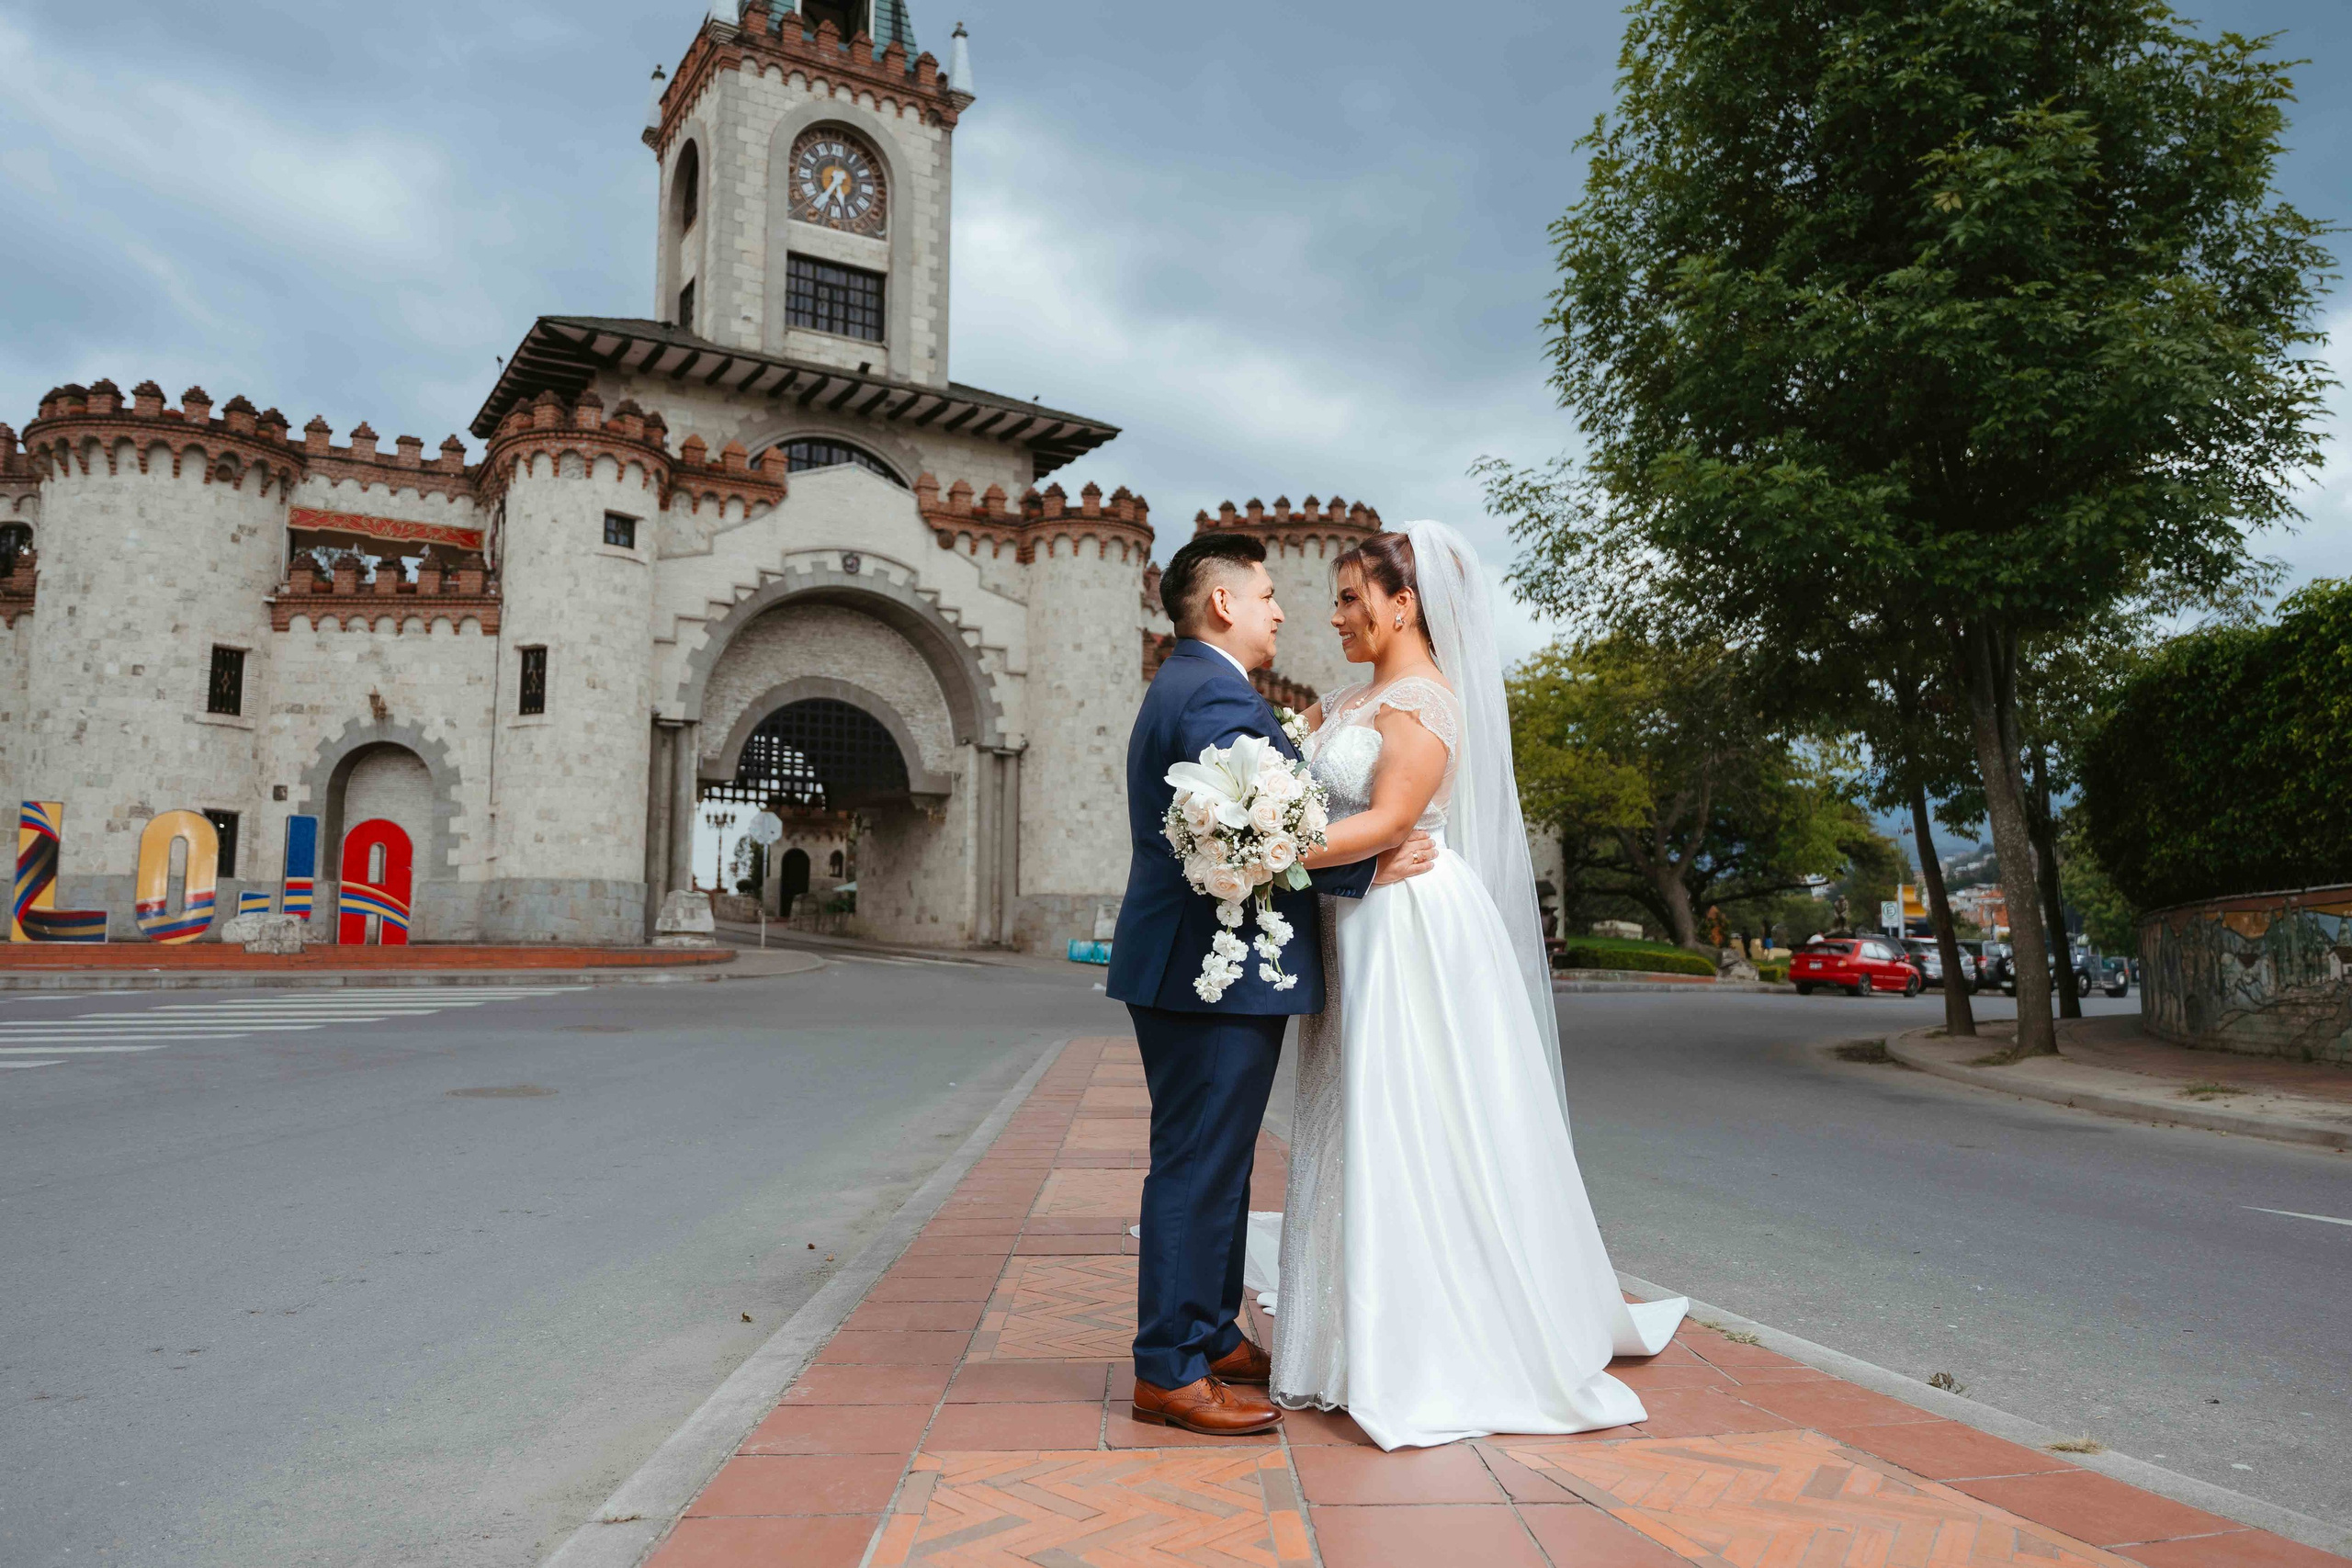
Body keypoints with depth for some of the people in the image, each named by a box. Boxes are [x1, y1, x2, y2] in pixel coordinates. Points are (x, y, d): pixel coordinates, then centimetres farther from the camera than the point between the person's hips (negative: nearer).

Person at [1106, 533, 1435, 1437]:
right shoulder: (1216, 695, -16)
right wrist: (1368, 870, -16)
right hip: (1216, 971, -11)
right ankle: (1169, 1373, 7)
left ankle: (1213, 1337, 31)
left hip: (1195, 967, 11)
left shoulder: (1182, 688, 19)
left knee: (1212, 1166, 18)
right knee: (1198, 1169, -3)